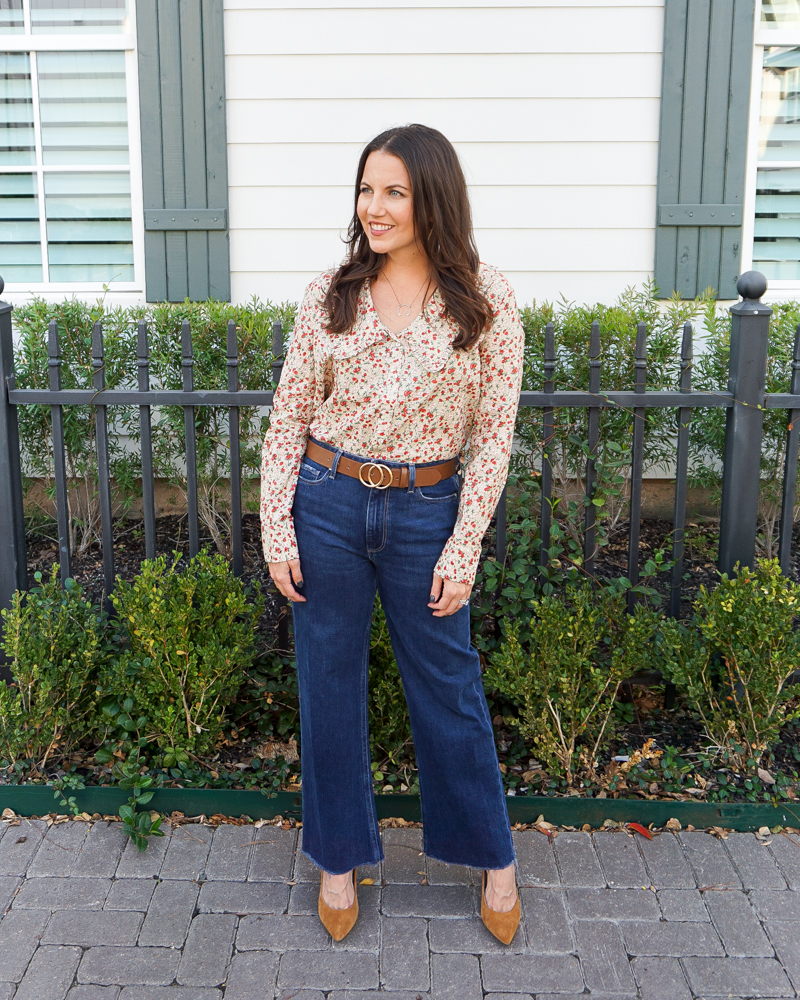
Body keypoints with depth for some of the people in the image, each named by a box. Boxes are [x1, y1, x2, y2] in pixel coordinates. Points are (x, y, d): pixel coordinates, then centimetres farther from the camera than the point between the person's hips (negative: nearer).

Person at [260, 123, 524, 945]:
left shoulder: (485, 301, -4)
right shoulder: (330, 296, 1)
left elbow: (494, 433, -3)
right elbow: (288, 418, 4)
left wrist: (463, 548, -7)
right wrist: (276, 531, -2)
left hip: (426, 512, -2)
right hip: (327, 505, 2)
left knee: (447, 687, 10)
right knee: (329, 685, 11)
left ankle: (493, 859, 31)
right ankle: (339, 859, 31)